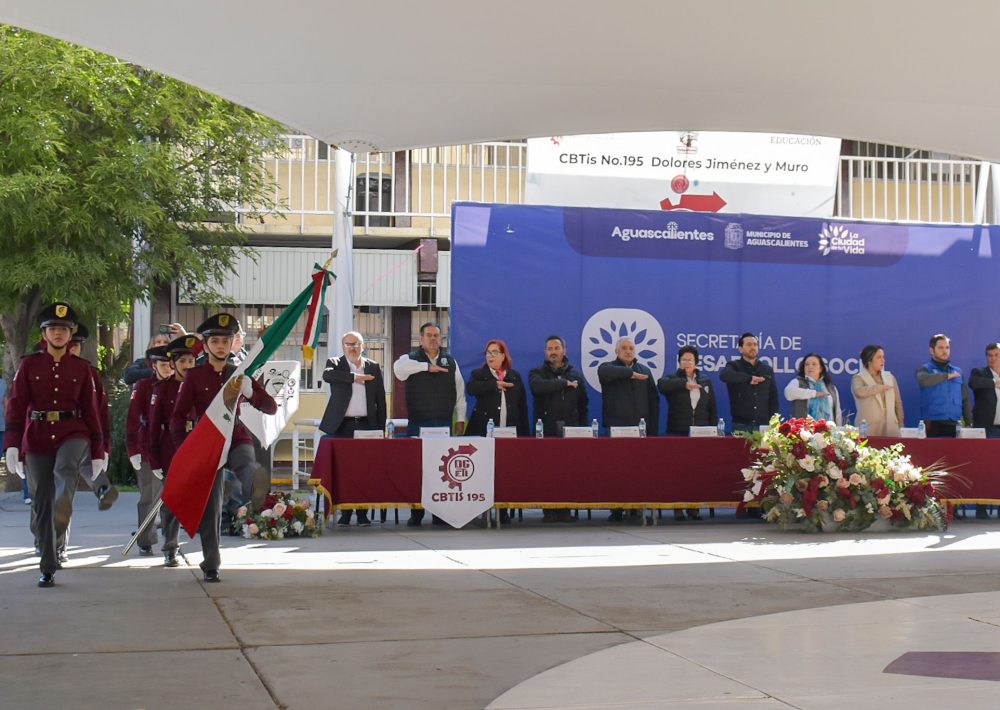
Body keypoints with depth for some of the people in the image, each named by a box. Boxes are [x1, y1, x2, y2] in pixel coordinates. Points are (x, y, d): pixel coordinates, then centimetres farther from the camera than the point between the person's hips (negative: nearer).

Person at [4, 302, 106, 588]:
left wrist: (98, 452, 5)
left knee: (65, 470, -35)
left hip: (73, 434, 0)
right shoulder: (29, 365, 4)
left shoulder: (81, 367, 6)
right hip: (38, 437, 0)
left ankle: (60, 521, -49)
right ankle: (48, 568, 10)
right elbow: (16, 406, -3)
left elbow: (91, 409, 8)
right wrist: (12, 445, -15)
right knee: (42, 502, 2)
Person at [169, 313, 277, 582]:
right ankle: (210, 565, 12)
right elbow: (178, 417, 1)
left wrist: (248, 394, -16)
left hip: (238, 440, 1)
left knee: (255, 476, -35)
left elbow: (271, 407, 2)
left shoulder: (240, 374, 7)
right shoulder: (194, 376, 1)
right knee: (210, 507, 1)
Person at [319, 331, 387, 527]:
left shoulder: (374, 367, 12)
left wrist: (381, 428, 5)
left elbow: (380, 399, 11)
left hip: (366, 425, 1)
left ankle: (362, 513, 5)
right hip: (342, 425, -1)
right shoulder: (336, 364, 7)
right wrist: (354, 377, -23)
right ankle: (345, 513, 5)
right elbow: (327, 374, -18)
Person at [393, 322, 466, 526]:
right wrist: (427, 366, -20)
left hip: (444, 424, 2)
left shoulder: (450, 361, 12)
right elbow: (399, 367, -21)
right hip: (417, 425, -2)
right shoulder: (411, 358, 3)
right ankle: (416, 513, 7)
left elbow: (459, 391, 13)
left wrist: (460, 419, 7)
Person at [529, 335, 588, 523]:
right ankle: (549, 511, -2)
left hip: (570, 430, 1)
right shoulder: (537, 373, 10)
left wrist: (583, 428, 7)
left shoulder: (575, 375, 16)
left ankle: (565, 510, 0)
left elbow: (583, 405, 16)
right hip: (546, 430, -1)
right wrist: (565, 383, -9)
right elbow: (538, 387, -15)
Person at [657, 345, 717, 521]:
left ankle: (694, 507, 2)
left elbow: (713, 409, 16)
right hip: (677, 434, -2)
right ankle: (677, 507, -2)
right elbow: (661, 384, -19)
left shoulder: (706, 383, 16)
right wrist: (684, 384, -23)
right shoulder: (673, 380, 7)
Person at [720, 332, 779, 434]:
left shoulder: (767, 370, 14)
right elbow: (724, 375, -21)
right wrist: (749, 378, -27)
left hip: (763, 425, 3)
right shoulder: (734, 366, 3)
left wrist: (773, 424, 5)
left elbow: (773, 398, 15)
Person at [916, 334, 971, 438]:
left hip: (954, 425, 4)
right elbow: (924, 380, -22)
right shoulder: (925, 369, 2)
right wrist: (947, 376, -11)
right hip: (933, 425, -4)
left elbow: (965, 400, 18)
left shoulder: (958, 372, 16)